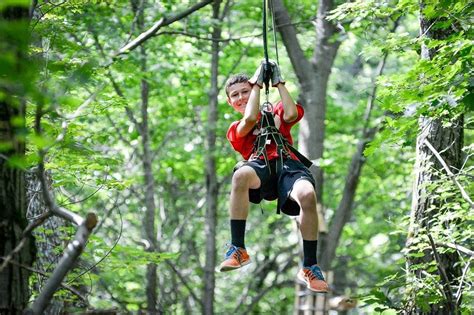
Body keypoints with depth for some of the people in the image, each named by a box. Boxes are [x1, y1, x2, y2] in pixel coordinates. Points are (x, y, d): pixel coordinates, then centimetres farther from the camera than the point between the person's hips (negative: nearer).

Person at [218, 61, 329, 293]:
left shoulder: (276, 114, 31)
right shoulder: (235, 130, 27)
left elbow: (292, 114, 6)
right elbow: (250, 120, 3)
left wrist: (278, 83, 14)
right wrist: (257, 83, 12)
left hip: (288, 164, 1)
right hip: (261, 167, 0)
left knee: (308, 195, -37)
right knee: (241, 175, -41)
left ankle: (309, 267, -25)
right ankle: (238, 250, -35)